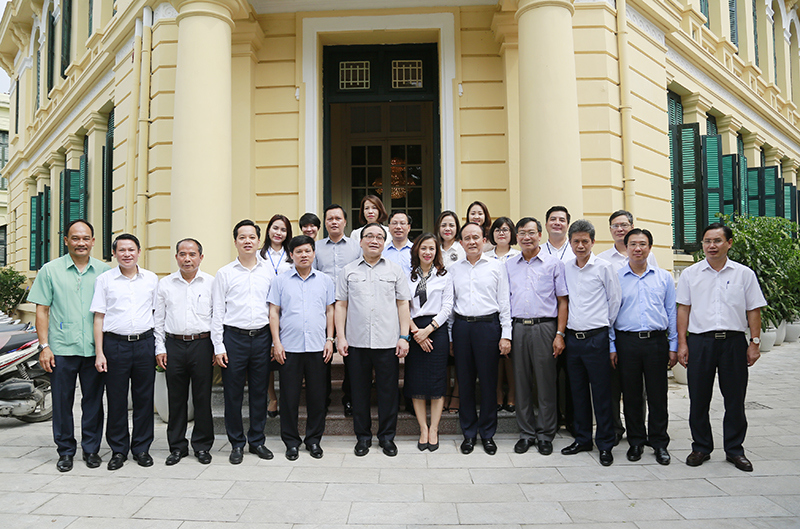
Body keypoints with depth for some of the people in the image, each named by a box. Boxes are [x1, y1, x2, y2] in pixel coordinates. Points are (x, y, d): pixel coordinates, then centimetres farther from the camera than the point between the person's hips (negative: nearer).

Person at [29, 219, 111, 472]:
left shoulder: (104, 271, 6)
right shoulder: (50, 270, 4)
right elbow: (42, 310, 3)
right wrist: (44, 346, -4)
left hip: (94, 349, 1)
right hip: (62, 349, -1)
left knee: (93, 401, 8)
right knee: (62, 402, 6)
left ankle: (91, 449, 21)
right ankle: (65, 451, 20)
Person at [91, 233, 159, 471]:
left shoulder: (151, 279, 8)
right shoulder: (104, 279, 4)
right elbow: (99, 317, 4)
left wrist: (160, 347, 7)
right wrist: (99, 353, -2)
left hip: (145, 343, 1)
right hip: (115, 344, -1)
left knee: (144, 398, 6)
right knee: (116, 399, 5)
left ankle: (142, 448, 19)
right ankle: (118, 449, 19)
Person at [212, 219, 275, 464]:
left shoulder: (268, 270, 7)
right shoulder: (224, 273, 3)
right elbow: (217, 312, 2)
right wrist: (218, 346, -3)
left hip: (261, 336, 1)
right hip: (234, 337, -1)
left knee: (259, 392, 9)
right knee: (233, 393, 5)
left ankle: (257, 440, 23)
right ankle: (237, 443, 19)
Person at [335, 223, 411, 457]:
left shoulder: (395, 271, 8)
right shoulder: (349, 271, 8)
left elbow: (403, 305, 6)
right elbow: (341, 305, 7)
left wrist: (404, 337, -1)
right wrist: (340, 337, 0)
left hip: (388, 342, 0)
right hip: (356, 342, 1)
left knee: (388, 391, 5)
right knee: (359, 391, 8)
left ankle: (387, 437, 19)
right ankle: (363, 436, 22)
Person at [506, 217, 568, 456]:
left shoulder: (553, 264, 3)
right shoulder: (509, 265, 12)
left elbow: (562, 301, 2)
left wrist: (560, 334, -6)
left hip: (545, 327, -3)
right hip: (518, 328, 3)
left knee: (546, 382, 1)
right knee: (522, 381, 7)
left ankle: (545, 434, 14)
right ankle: (526, 433, 19)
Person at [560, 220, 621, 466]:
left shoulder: (604, 267, -4)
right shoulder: (565, 268, 8)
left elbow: (614, 301, 2)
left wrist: (604, 327, 5)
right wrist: (563, 331, 12)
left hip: (596, 338, -4)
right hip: (573, 337, 4)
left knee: (601, 394, 2)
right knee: (578, 392, 12)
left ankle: (605, 445, 13)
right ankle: (582, 439, 25)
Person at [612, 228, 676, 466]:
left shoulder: (664, 277, 9)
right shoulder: (616, 278, 5)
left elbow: (672, 312, 10)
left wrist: (673, 346, 5)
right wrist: (611, 347, 0)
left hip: (656, 341, 1)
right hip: (627, 341, 0)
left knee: (658, 395, 5)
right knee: (631, 395, 7)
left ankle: (659, 442, 19)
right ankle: (636, 441, 20)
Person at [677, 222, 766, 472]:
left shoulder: (744, 274, 5)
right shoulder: (690, 274, 6)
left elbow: (753, 310, 6)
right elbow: (683, 309, 4)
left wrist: (754, 342, -1)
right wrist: (682, 343, -1)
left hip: (734, 341, 0)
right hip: (700, 341, 0)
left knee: (735, 399, 7)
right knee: (698, 399, 6)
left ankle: (734, 450, 21)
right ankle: (701, 447, 19)